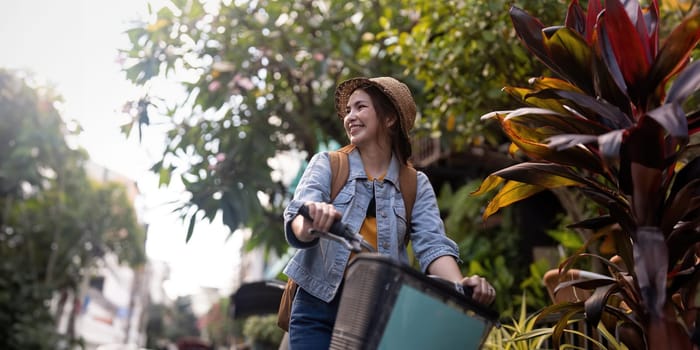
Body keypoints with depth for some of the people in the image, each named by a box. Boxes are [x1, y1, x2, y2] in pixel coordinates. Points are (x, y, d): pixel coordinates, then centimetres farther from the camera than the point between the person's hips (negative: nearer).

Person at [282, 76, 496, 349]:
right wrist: (309, 224, -38)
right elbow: (296, 223, -13)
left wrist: (459, 287, -27)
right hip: (319, 307, -1)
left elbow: (432, 244, -6)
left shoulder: (416, 185, 6)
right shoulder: (326, 165, 2)